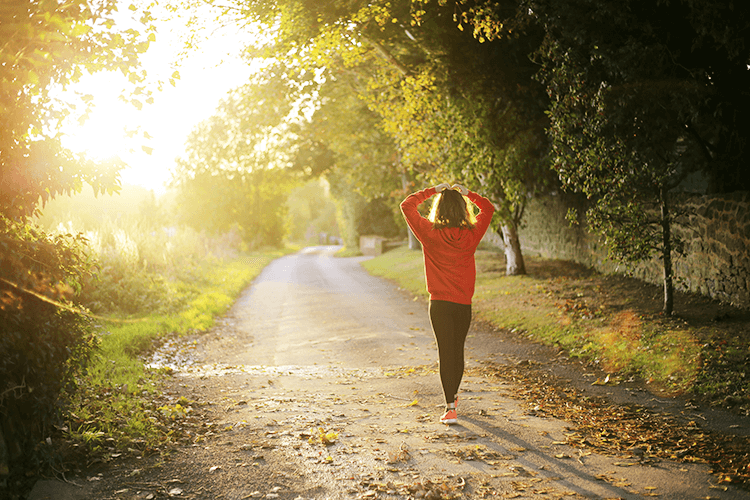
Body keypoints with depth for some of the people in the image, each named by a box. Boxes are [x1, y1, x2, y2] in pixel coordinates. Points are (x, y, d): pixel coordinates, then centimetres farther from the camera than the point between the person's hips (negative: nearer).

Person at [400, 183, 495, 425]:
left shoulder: (430, 234, -10)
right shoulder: (471, 235, -4)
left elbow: (407, 205, 0)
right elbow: (488, 208, 14)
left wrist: (432, 191, 3)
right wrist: (467, 193, 12)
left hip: (440, 303, -2)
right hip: (464, 303, 2)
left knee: (446, 352, -2)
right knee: (458, 350, 17)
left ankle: (450, 407, -8)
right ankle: (453, 394, 37)